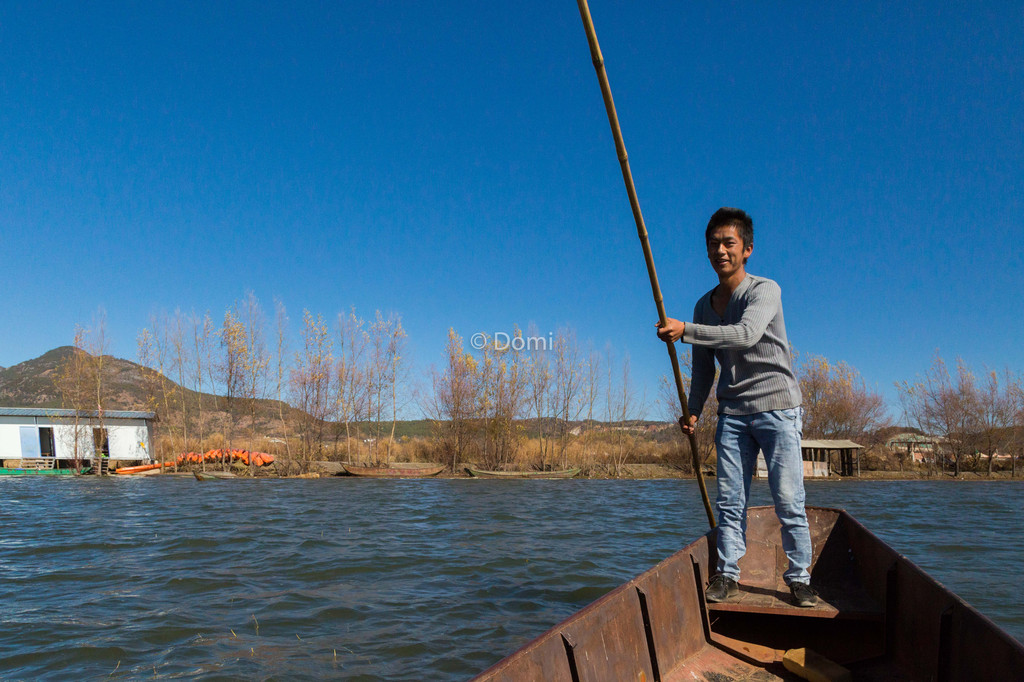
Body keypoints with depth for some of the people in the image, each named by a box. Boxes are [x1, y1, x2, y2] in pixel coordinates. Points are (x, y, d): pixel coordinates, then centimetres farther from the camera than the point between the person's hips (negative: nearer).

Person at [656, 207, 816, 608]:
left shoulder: (764, 290, -6)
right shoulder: (704, 305, 11)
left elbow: (746, 334, -26)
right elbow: (703, 367, 17)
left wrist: (685, 331, -27)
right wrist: (693, 410, 8)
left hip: (776, 407, -4)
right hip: (732, 413, 5)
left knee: (788, 500, -2)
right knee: (729, 500, 3)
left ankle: (799, 578, 11)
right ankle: (727, 576, 12)